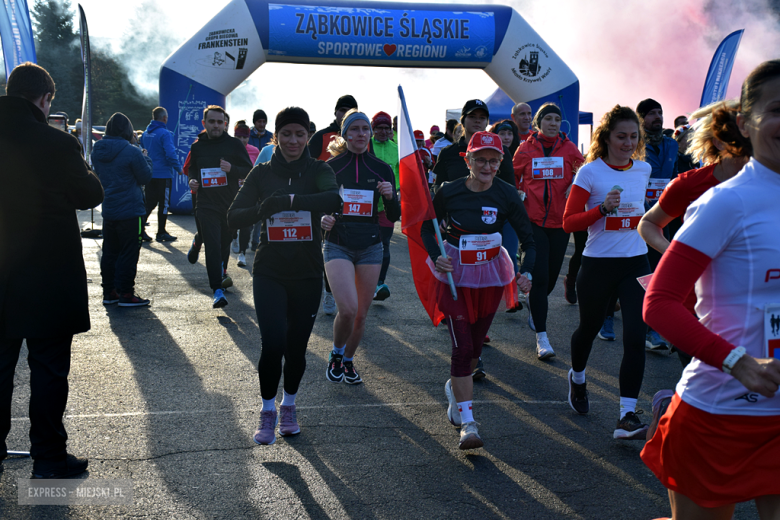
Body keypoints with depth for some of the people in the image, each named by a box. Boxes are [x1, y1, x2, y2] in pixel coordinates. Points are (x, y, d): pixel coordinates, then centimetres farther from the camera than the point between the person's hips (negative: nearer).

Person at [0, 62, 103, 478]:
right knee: (48, 368, 6)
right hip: (50, 276, -4)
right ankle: (49, 458, 15)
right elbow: (90, 194, -6)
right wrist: (86, 172, 12)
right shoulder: (57, 144, -17)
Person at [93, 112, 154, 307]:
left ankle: (109, 292, 20)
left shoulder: (97, 151, 3)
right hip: (130, 211, -7)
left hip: (108, 211, 7)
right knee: (128, 253, 1)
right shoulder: (132, 152, -17)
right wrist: (146, 158, 9)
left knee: (109, 252, 14)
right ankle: (125, 294, 4)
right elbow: (145, 177, -8)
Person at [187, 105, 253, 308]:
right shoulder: (197, 146, 8)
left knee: (225, 242, 16)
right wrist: (192, 180, 2)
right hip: (206, 205, 0)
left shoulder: (234, 144, 0)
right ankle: (218, 290, -15)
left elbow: (249, 170, 0)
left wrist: (232, 169, -19)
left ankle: (220, 270, 46)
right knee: (212, 245, -12)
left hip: (230, 204, 0)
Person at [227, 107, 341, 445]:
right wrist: (261, 209, -25)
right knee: (273, 343, -14)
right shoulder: (262, 173, 2)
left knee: (296, 347, 10)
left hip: (308, 274, 0)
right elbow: (234, 218, -5)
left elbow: (334, 200, -24)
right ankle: (268, 411, 9)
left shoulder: (318, 171, -2)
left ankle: (288, 407, 36)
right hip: (270, 273, 0)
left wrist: (289, 200, -34)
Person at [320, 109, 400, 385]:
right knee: (348, 309, -18)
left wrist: (390, 196, -16)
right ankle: (336, 354, 12)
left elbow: (394, 216, 4)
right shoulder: (330, 167, -3)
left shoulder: (382, 169, 2)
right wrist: (322, 220, -17)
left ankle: (348, 360, 34)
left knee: (361, 314, 7)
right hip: (337, 246, -2)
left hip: (370, 248, 2)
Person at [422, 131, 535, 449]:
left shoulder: (506, 195, -10)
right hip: (454, 275, -2)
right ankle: (467, 423, -4)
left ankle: (455, 388, 46)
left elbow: (527, 238, -6)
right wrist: (436, 256, -17)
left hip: (490, 275, 2)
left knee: (476, 344, 14)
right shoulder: (449, 192, -13)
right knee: (462, 346, -9)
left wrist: (526, 272, -23)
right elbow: (427, 228, 1)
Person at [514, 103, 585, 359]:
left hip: (560, 220, 2)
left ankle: (535, 309, 45)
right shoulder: (525, 149, 1)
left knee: (552, 275, 13)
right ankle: (541, 337, -6)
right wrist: (520, 195, 0)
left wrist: (575, 186, -6)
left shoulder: (569, 149, 2)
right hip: (533, 220, -2)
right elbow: (513, 178, 14)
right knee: (539, 277, -10)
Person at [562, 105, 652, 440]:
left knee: (636, 337, -10)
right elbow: (568, 223, -12)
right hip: (598, 264, -3)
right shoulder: (590, 172, -8)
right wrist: (602, 208, -23)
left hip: (636, 264, 3)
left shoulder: (643, 169, 6)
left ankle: (627, 416, -7)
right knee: (589, 328, 16)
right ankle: (577, 377, 48)